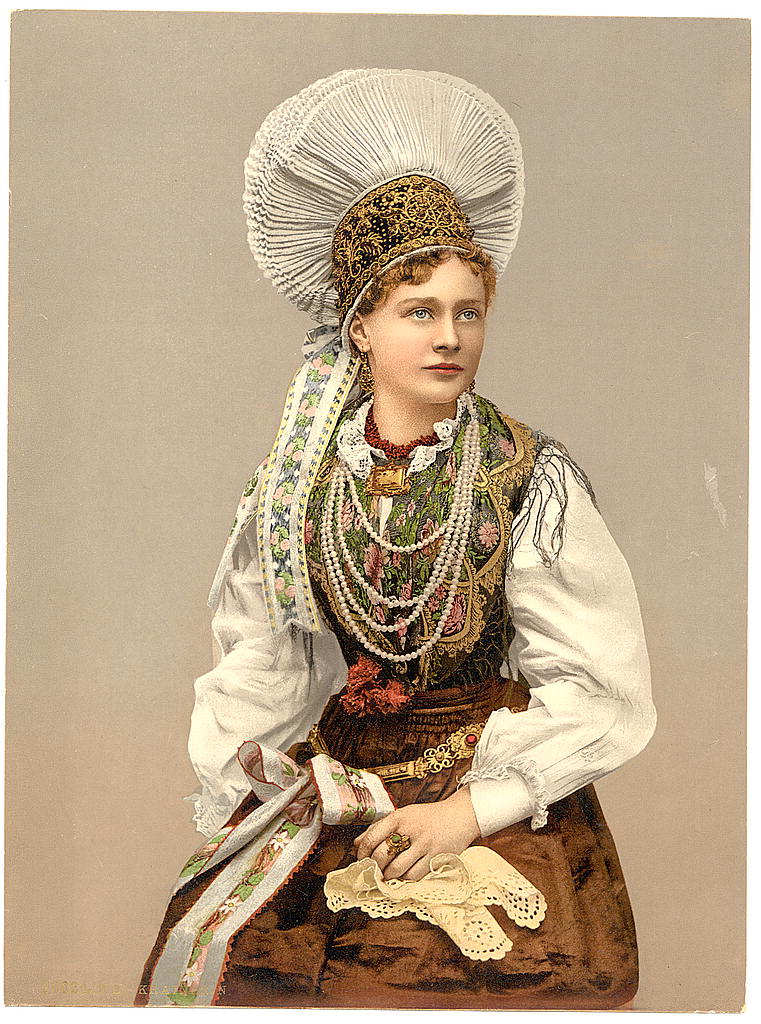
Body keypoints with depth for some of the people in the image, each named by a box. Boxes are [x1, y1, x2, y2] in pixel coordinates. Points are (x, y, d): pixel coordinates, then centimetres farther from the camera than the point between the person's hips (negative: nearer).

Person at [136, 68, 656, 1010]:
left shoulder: (530, 480, -8)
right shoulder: (303, 472, 1)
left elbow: (600, 684, -8)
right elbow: (260, 658, 6)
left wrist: (472, 809, -13)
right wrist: (239, 805, -3)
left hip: (497, 793, -2)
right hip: (332, 773, 3)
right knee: (216, 945, -12)